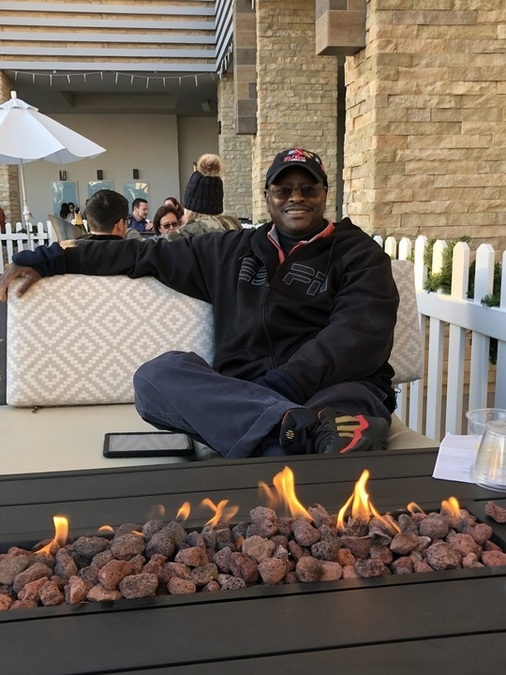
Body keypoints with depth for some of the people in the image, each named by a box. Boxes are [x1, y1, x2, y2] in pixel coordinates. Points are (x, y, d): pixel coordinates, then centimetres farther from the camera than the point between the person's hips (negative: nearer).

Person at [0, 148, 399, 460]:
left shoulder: (358, 253, 10)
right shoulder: (231, 251, 21)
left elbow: (363, 333, -7)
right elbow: (147, 255, 25)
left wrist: (288, 383, -22)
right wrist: (48, 260, 23)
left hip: (333, 390, -4)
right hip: (237, 396, 5)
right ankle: (304, 425, -43)